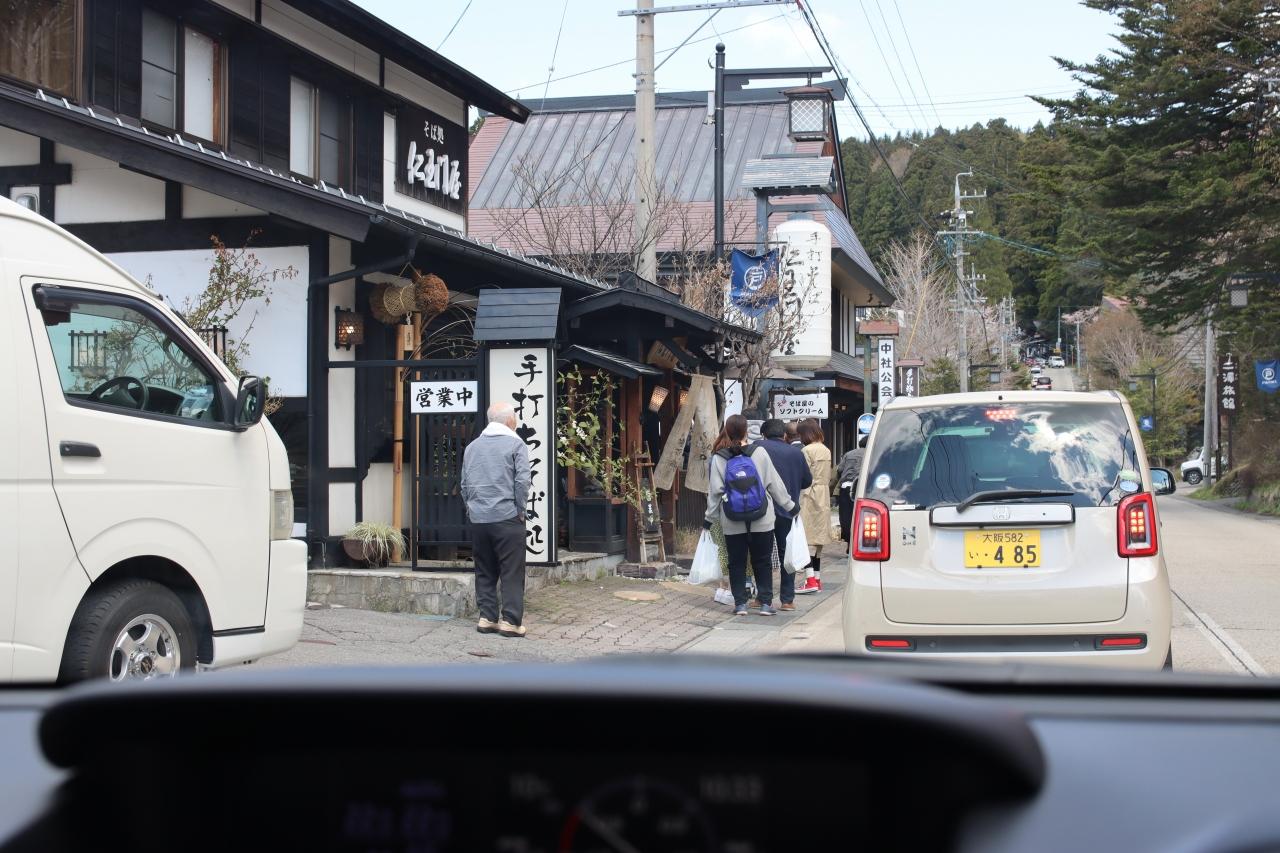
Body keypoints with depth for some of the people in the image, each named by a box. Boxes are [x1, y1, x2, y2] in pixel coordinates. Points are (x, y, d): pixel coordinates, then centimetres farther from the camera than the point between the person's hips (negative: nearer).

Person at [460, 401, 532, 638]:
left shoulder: (472, 447, 13)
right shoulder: (515, 444, -4)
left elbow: (464, 484, 15)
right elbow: (522, 481, -11)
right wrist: (520, 510, -1)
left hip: (478, 519, 5)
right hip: (507, 518, -5)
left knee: (484, 571, 12)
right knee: (512, 572, -1)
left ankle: (487, 617, 12)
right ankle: (511, 620, -3)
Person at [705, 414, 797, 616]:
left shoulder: (719, 458, -5)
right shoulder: (759, 453, -5)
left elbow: (715, 491, -4)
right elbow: (774, 483, 0)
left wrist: (710, 517, 7)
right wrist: (789, 505, 11)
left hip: (733, 523, 0)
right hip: (761, 521, 0)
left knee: (736, 563, 10)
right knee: (763, 562, 10)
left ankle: (740, 603, 9)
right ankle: (765, 603, 9)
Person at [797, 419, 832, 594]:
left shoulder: (807, 451, -12)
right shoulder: (826, 451, 12)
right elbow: (828, 477, 14)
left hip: (809, 496, -8)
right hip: (824, 496, 8)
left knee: (808, 538, -9)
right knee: (819, 538, 10)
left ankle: (811, 580, -15)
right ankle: (817, 579, 12)